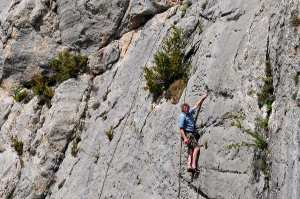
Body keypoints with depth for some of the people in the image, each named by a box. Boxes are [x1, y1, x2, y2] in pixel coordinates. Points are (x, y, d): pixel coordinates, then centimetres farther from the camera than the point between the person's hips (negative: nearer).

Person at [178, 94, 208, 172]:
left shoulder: (189, 113, 15)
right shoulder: (182, 116, -10)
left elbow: (196, 105, 28)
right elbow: (181, 128, -17)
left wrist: (203, 98, 29)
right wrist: (184, 138, -26)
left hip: (192, 134, 9)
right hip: (187, 134, -9)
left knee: (191, 151, -1)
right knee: (196, 147, -18)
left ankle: (189, 166, -10)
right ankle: (193, 165, -25)